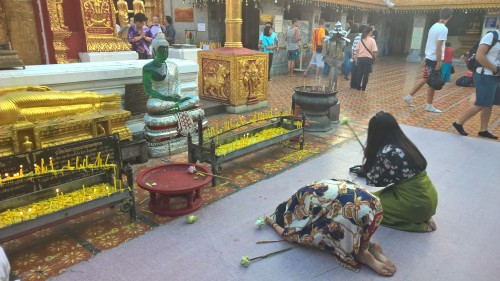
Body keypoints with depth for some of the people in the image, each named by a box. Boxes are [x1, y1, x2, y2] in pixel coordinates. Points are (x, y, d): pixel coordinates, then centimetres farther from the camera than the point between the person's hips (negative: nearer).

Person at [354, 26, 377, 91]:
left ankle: (358, 86, 18)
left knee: (359, 73, 12)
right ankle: (363, 87, 12)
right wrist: (374, 59, 4)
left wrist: (356, 58, 8)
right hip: (368, 58, -3)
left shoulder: (361, 39, 4)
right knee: (366, 74, 7)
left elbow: (357, 50, 1)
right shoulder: (372, 40, -6)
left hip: (360, 58, 3)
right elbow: (374, 52, -8)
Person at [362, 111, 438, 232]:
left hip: (416, 203, -8)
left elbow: (372, 182, -9)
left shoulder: (386, 152, -22)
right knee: (379, 195, 23)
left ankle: (419, 223, 2)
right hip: (428, 197, 8)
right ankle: (422, 217, 13)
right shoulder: (404, 143, 3)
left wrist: (368, 156, 3)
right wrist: (371, 155, 21)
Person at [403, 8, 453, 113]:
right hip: (434, 60, -8)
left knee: (425, 79, 18)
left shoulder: (434, 26, 10)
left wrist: (425, 58, 20)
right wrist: (439, 62, -19)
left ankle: (408, 97, 20)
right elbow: (438, 47, -21)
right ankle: (429, 106, 9)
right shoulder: (443, 29, -16)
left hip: (429, 58, 8)